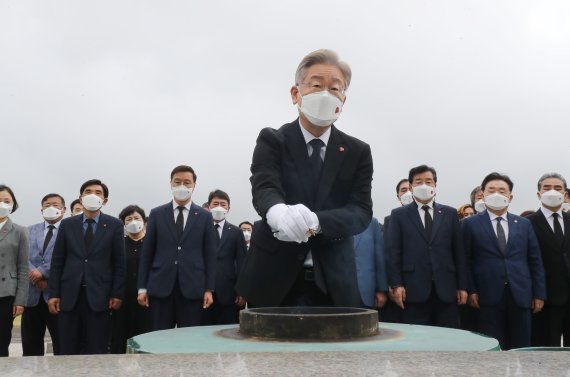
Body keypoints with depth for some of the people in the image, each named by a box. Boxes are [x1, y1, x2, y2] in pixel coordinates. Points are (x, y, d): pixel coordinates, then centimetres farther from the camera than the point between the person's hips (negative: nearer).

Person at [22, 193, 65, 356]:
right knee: (30, 345, 11)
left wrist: (43, 271, -16)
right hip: (32, 294, 5)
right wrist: (36, 277, -11)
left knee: (61, 344, 3)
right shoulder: (30, 230, 15)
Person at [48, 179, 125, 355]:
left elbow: (119, 262, 1)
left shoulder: (114, 225, 3)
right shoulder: (67, 224, 9)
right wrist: (53, 294, 1)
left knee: (97, 351, 2)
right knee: (67, 351, 5)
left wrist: (117, 294, -4)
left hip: (99, 296, -2)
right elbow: (57, 261, 7)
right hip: (70, 295, 2)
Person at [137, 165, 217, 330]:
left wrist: (209, 289, -2)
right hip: (160, 288, 1)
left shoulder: (205, 216, 7)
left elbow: (210, 255, 5)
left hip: (192, 289, 0)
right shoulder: (157, 214, 8)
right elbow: (147, 253, 8)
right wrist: (142, 287, 3)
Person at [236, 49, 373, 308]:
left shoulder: (358, 152, 4)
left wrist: (314, 222, -29)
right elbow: (264, 188, -18)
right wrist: (278, 212, -44)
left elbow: (362, 212, -8)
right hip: (274, 281, -1)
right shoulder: (271, 140, 0)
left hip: (333, 285, 2)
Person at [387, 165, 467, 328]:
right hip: (414, 290, -2)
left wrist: (462, 286, 5)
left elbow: (458, 251, 10)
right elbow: (394, 252, 2)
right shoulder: (399, 215, 8)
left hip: (446, 289, 2)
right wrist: (396, 285, -7)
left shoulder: (449, 213, 13)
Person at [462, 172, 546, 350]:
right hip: (489, 297, -3)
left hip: (520, 295, 3)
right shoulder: (470, 224, 3)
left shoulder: (524, 224, 12)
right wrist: (471, 291, -7)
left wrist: (539, 294, 6)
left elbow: (535, 261, 11)